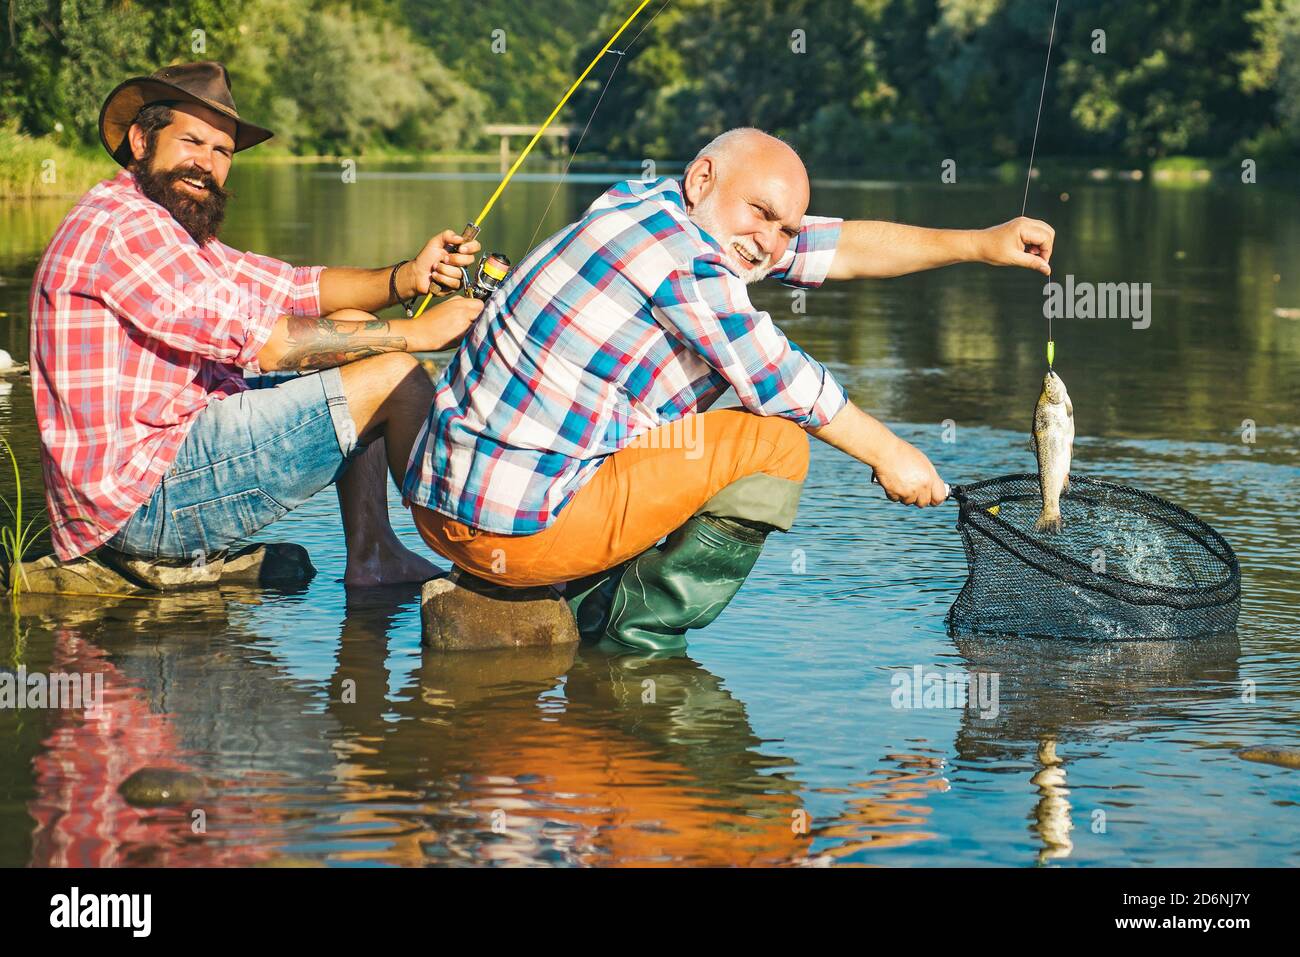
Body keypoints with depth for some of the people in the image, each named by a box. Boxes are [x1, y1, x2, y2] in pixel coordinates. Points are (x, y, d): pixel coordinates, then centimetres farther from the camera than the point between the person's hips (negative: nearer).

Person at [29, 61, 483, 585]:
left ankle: (371, 555, 11)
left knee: (352, 325, 14)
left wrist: (406, 278, -5)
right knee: (391, 376, -8)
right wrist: (415, 333, -17)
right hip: (144, 499, -11)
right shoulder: (119, 223, -16)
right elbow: (258, 340, -21)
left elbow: (297, 289, 14)